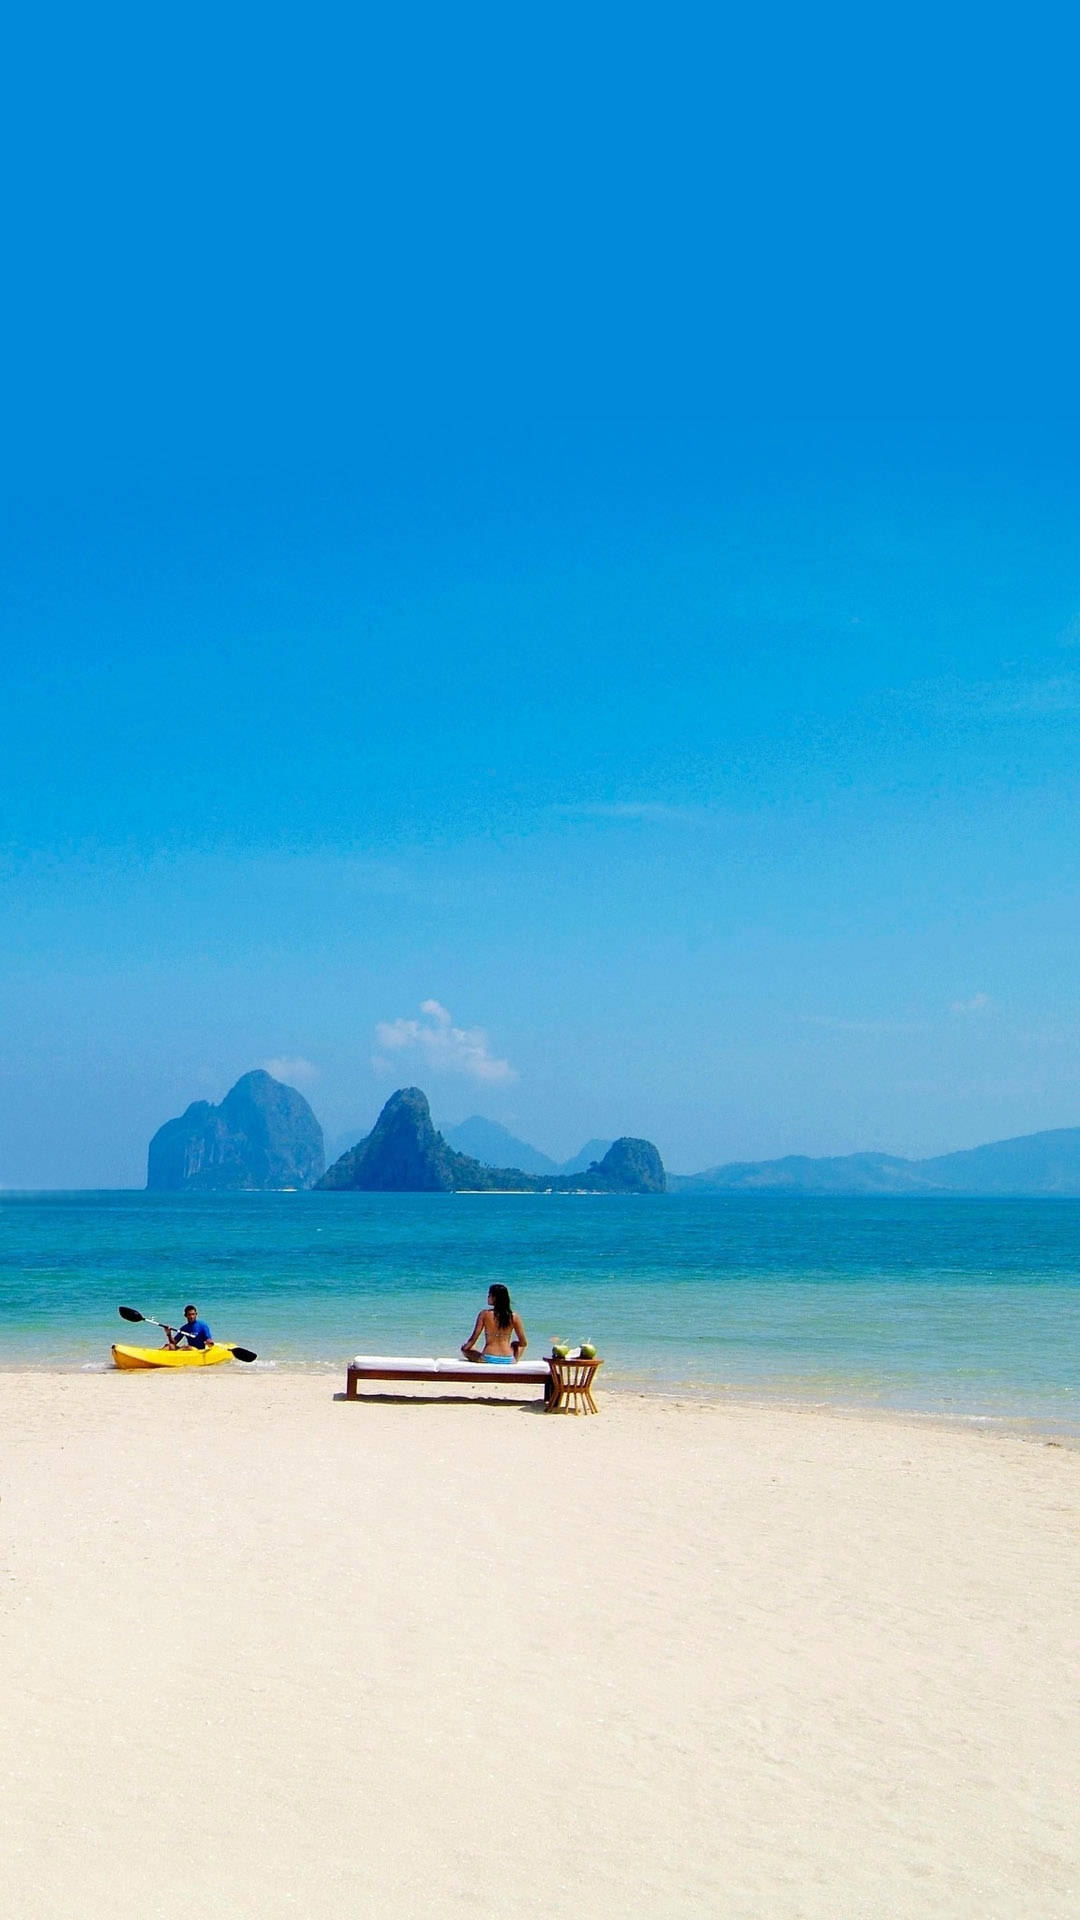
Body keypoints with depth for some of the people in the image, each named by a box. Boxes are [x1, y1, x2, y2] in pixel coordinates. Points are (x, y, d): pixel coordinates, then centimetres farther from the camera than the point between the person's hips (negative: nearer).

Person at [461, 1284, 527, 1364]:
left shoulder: (484, 1314, -7)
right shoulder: (514, 1316, -3)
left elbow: (473, 1338, -5)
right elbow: (524, 1343, 3)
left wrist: (464, 1348, 15)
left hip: (488, 1359, -2)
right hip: (508, 1361, 2)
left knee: (466, 1349, 25)